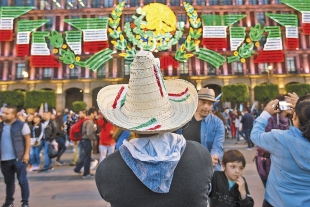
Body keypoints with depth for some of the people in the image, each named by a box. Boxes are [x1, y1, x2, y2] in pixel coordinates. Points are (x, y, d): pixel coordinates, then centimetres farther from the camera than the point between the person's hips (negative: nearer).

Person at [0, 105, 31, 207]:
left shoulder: (21, 125, -8)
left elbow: (27, 140, -6)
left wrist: (26, 154, -13)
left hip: (18, 158, -5)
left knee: (22, 180, 3)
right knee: (8, 181, 18)